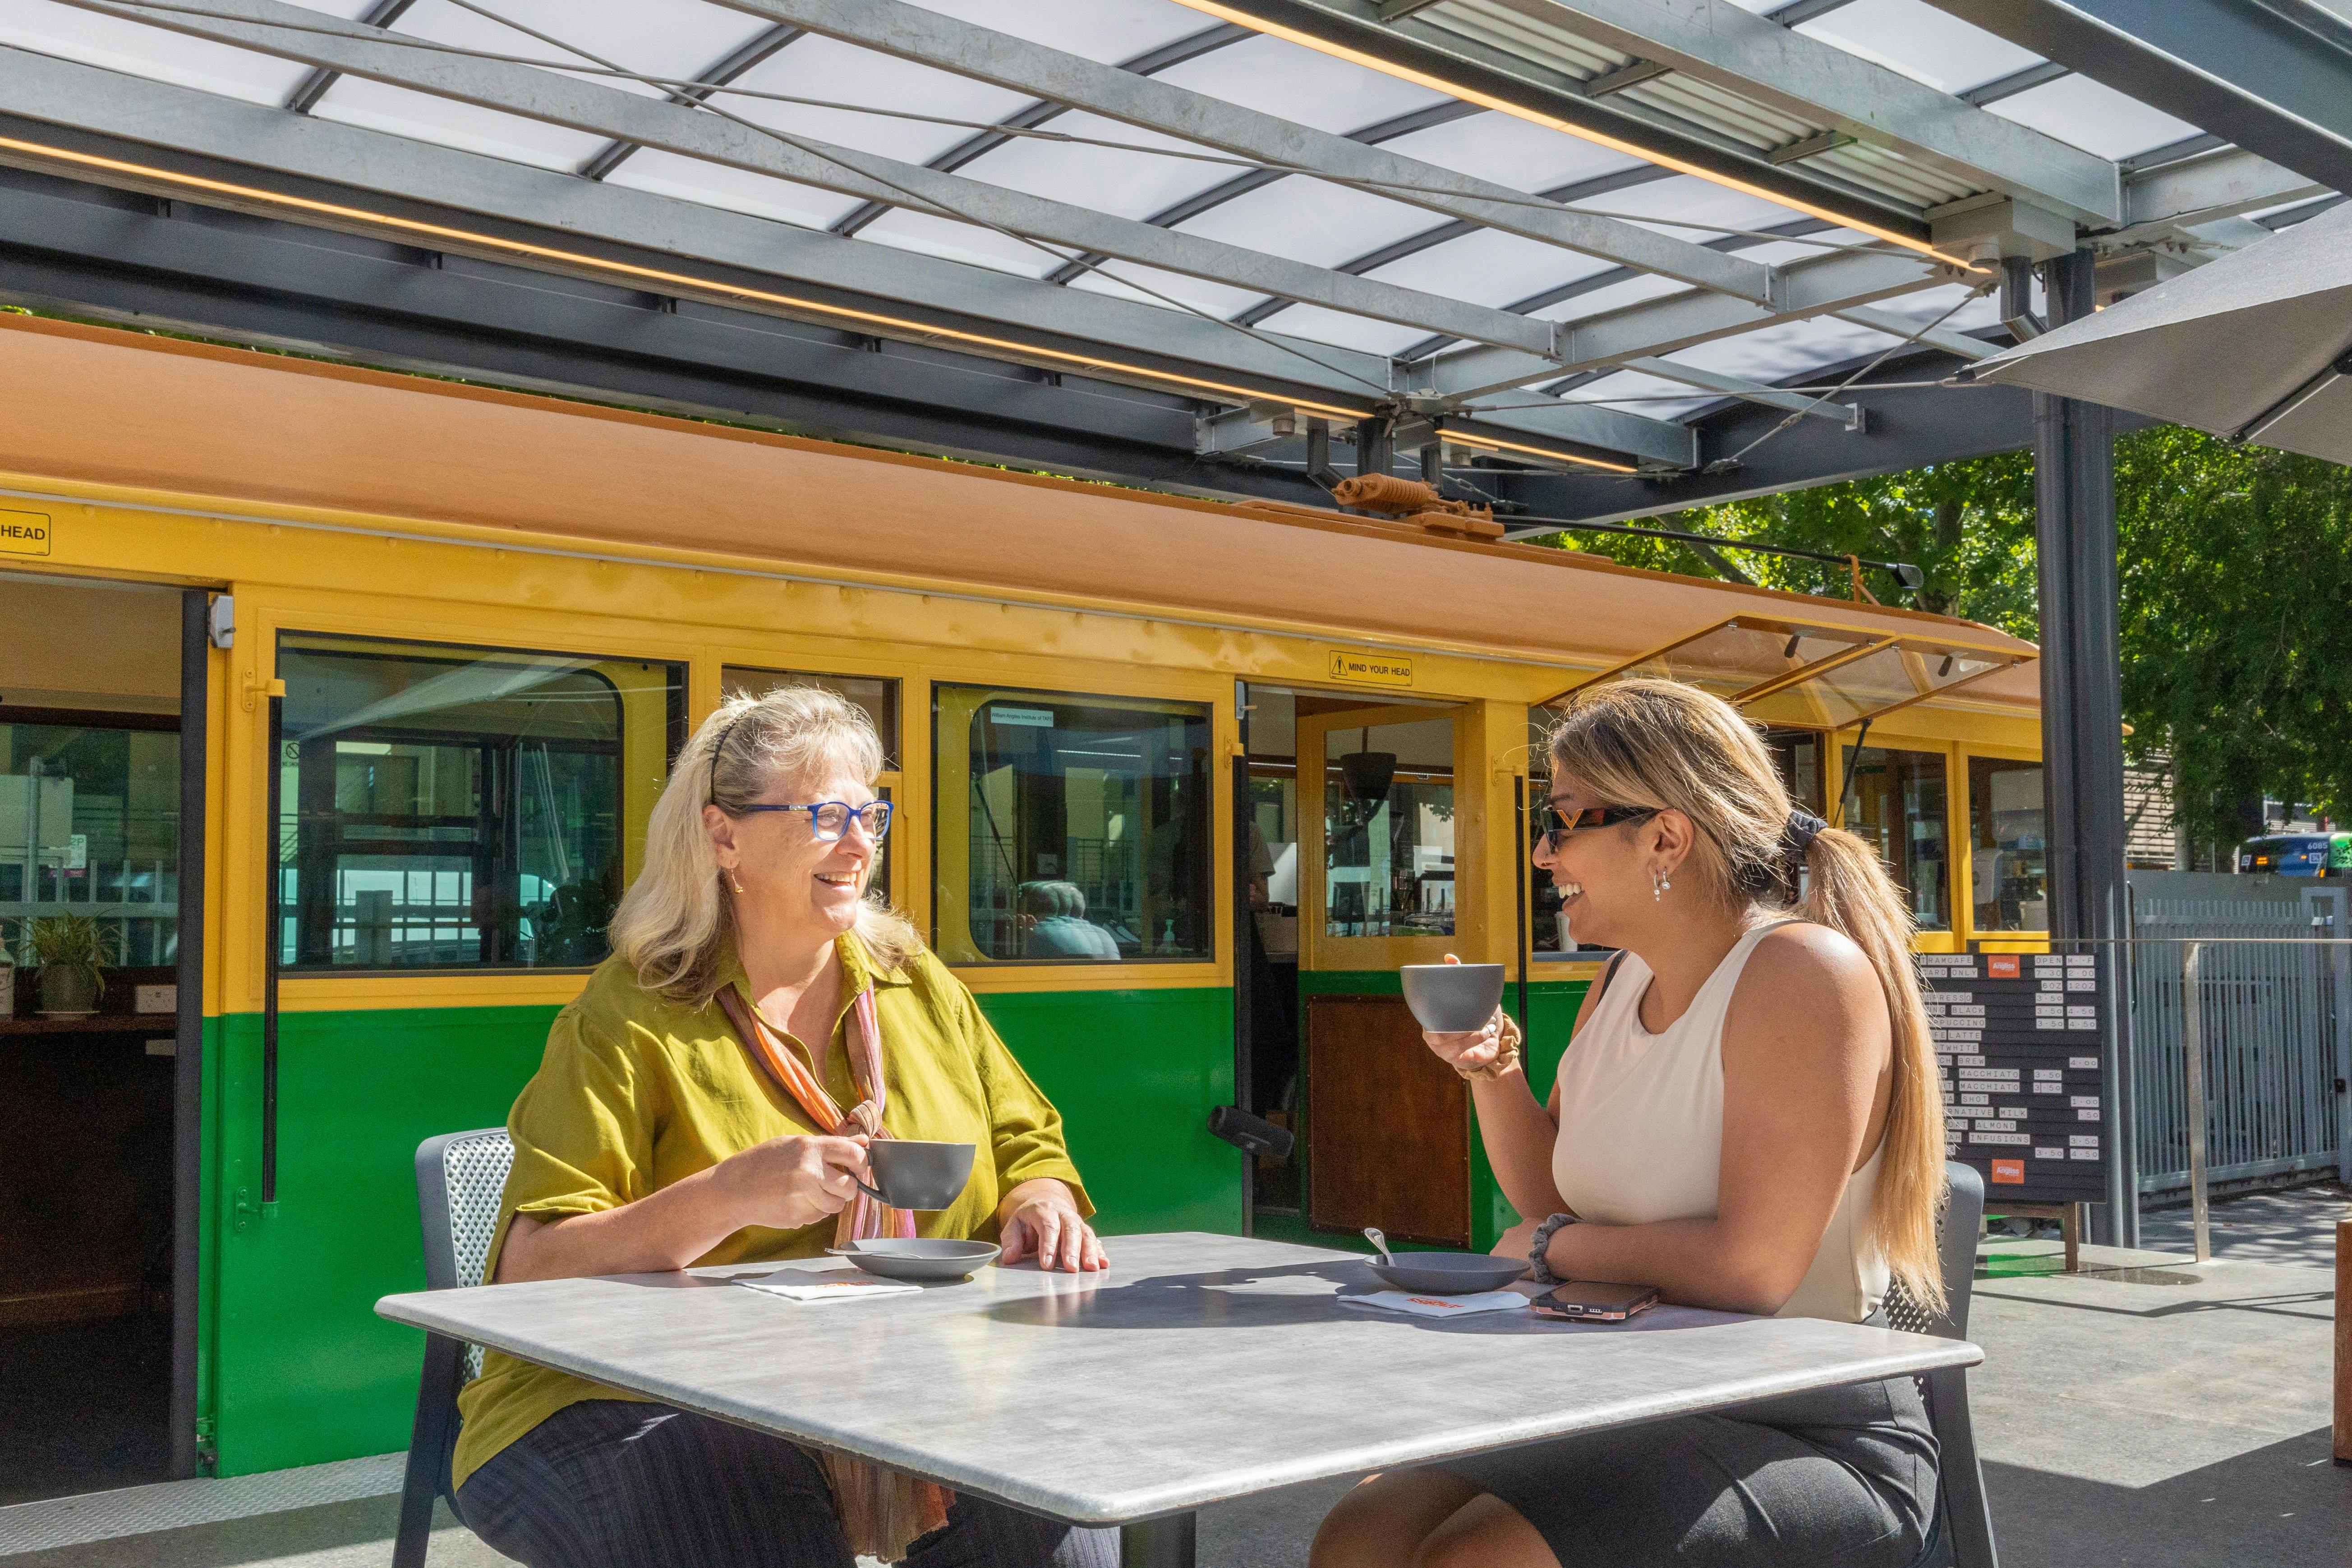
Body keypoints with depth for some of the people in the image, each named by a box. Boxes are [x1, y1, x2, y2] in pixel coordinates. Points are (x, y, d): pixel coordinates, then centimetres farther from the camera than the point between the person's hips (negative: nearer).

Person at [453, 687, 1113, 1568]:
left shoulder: (921, 989, 14)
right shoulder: (632, 1018, -4)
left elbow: (1027, 1147, 18)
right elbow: (532, 1270, -10)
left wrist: (1040, 1206, -6)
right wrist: (730, 1195, -24)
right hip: (660, 1410, -4)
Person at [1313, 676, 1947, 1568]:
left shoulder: (1805, 975, -18)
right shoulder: (1623, 984, 8)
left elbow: (1753, 1265, -25)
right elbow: (1552, 1197, 18)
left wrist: (1553, 1249, -10)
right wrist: (1493, 1069, 0)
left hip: (1813, 1444, -7)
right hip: (1640, 1409, 7)